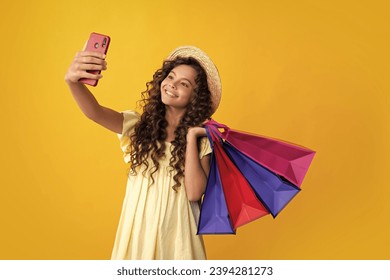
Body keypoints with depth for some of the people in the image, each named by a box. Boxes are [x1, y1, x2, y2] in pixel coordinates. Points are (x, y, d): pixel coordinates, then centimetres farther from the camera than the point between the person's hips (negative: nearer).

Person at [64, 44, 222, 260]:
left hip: (175, 231, -1)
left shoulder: (200, 138, -4)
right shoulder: (140, 125, -2)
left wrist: (190, 138, -17)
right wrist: (73, 81, -39)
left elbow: (194, 193, -16)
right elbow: (95, 113, -20)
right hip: (137, 227, 1)